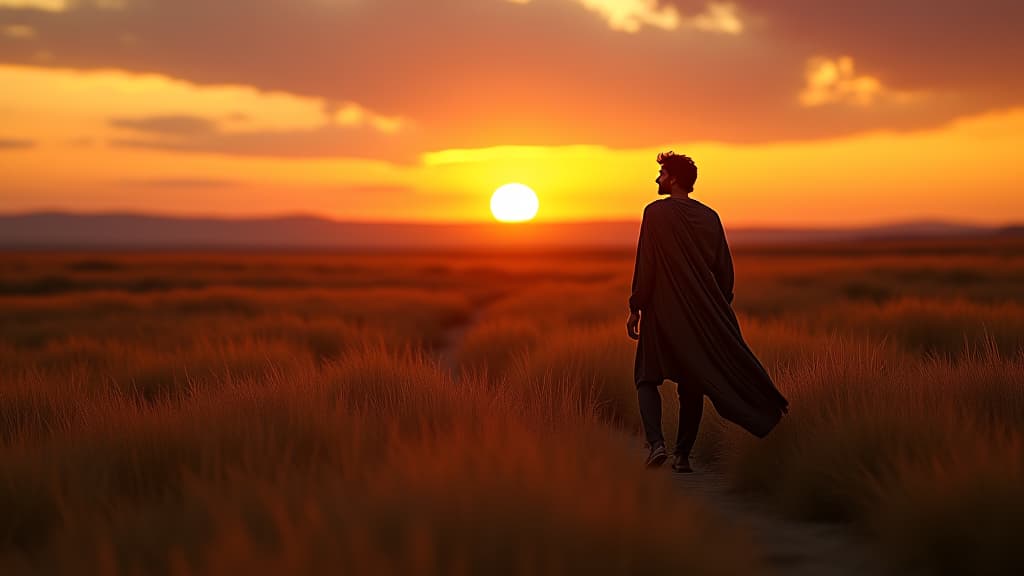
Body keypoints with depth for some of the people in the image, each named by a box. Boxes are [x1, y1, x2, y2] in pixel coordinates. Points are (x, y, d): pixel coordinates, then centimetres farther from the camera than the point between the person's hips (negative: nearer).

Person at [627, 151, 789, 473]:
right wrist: (721, 310, 16)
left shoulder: (656, 212, -9)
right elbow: (724, 269, 8)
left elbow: (645, 265, -12)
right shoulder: (709, 217, 6)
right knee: (692, 384, 11)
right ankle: (683, 455, 11)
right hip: (703, 314, 4)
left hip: (663, 312, -4)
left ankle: (656, 443, -12)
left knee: (647, 379, 7)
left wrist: (635, 308, -6)